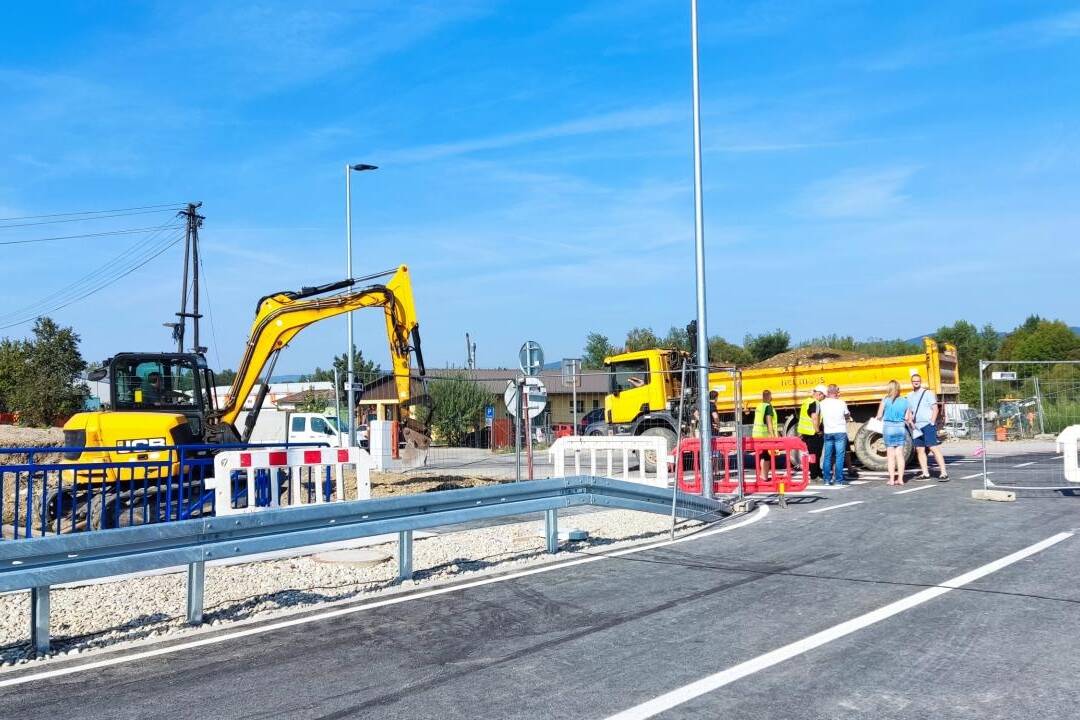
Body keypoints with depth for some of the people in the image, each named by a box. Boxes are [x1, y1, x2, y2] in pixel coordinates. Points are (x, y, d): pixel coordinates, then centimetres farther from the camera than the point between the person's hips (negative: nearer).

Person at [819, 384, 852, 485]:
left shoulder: (822, 403, 0)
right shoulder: (842, 403, -3)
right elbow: (847, 416, 8)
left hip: (828, 432, 2)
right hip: (840, 432, -2)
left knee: (827, 457, 9)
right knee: (839, 457, 0)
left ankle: (827, 479, 10)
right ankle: (838, 480, -1)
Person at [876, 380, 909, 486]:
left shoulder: (885, 400, -8)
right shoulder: (905, 401, 1)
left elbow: (879, 416, -6)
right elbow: (906, 418, 4)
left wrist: (877, 418, 16)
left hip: (889, 427, -3)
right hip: (901, 428, 3)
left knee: (890, 455, 4)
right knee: (900, 454, 9)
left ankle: (892, 479, 4)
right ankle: (900, 478, 10)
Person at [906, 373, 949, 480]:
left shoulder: (927, 393, -1)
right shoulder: (909, 396, 15)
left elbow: (935, 409, -5)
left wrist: (932, 423, -13)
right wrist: (910, 420, 3)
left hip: (928, 425, -6)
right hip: (916, 427, 6)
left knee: (934, 448, -12)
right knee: (920, 450, 5)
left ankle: (944, 472, -14)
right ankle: (925, 473, 10)